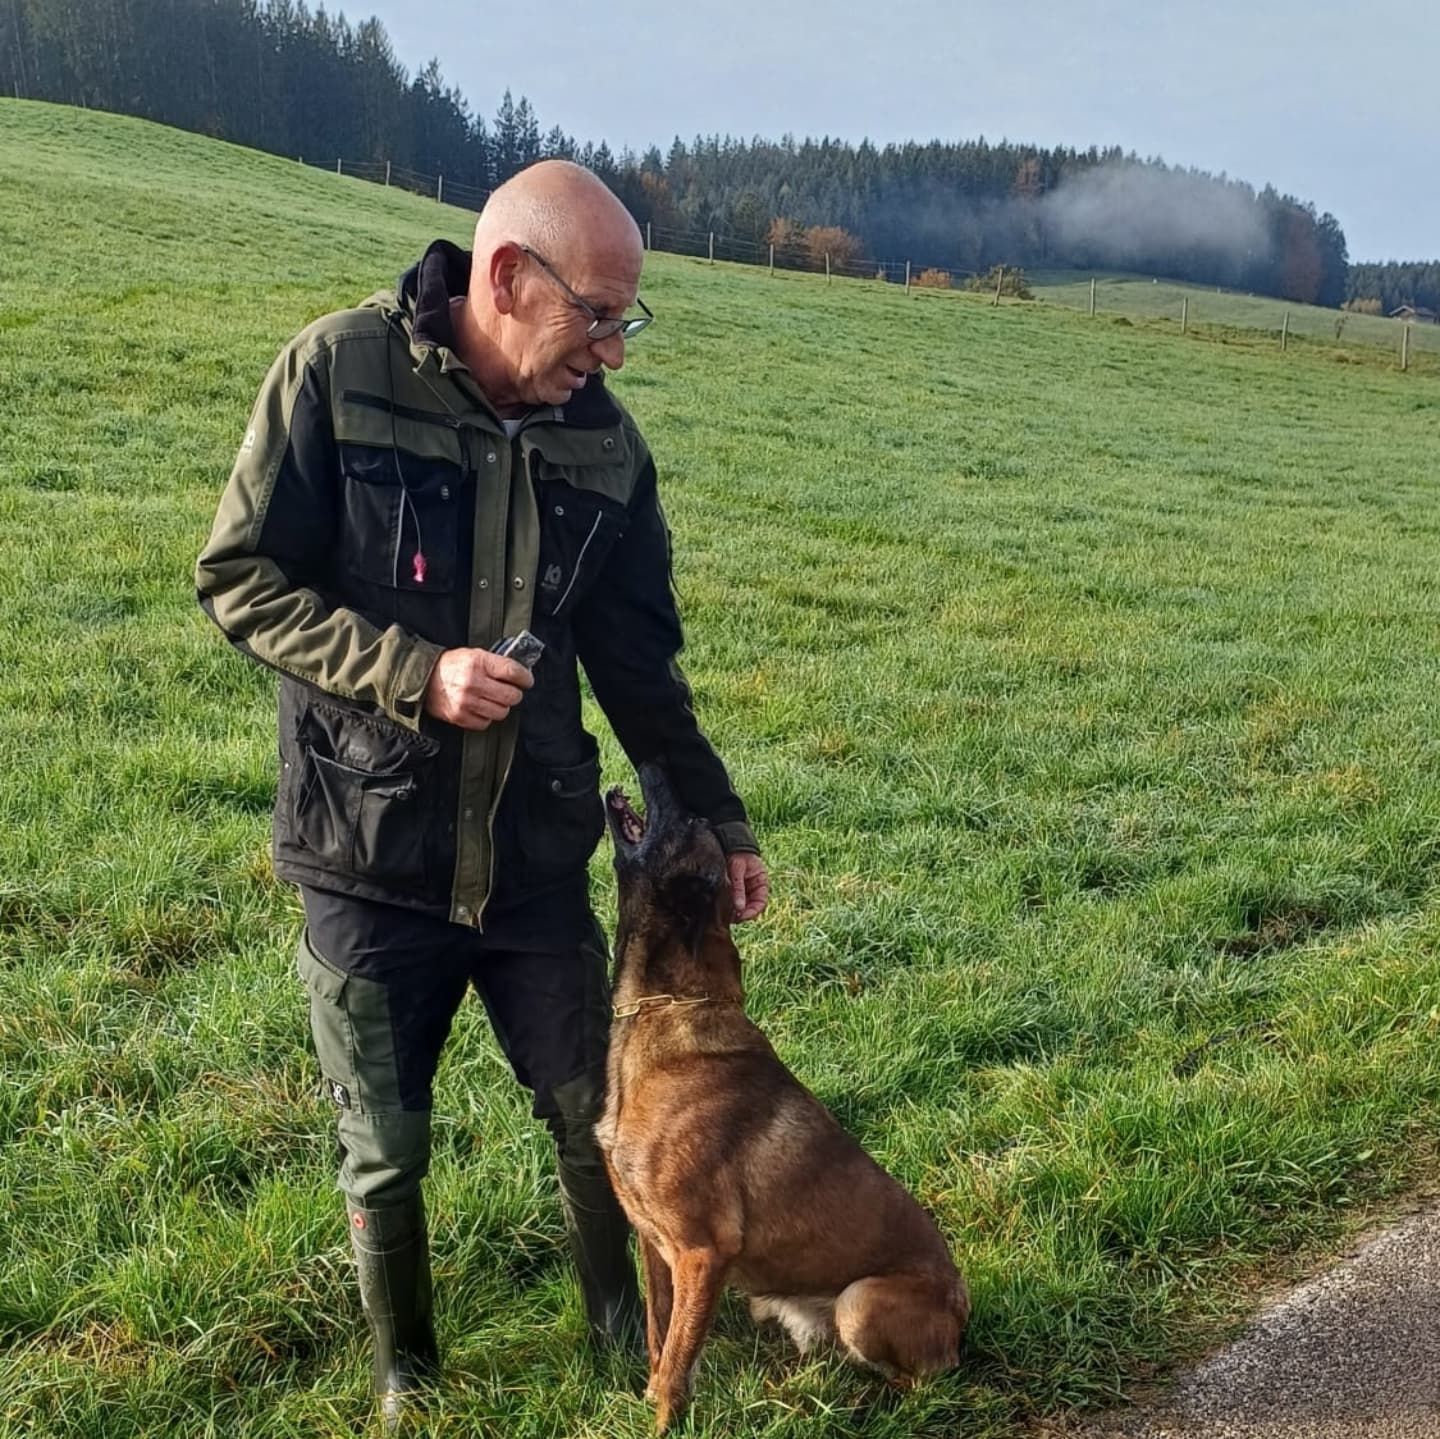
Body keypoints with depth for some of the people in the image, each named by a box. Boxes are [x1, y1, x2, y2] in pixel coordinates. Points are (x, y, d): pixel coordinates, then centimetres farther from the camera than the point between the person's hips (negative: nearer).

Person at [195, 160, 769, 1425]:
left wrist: (715, 815, 8)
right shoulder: (341, 371, -13)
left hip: (539, 859, 3)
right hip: (369, 858, -2)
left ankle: (620, 1321, 41)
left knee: (595, 1115, 14)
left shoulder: (604, 438, -1)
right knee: (386, 1152, 13)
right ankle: (406, 1379, 38)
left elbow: (640, 663, 7)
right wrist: (414, 673, -22)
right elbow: (240, 578, -11)